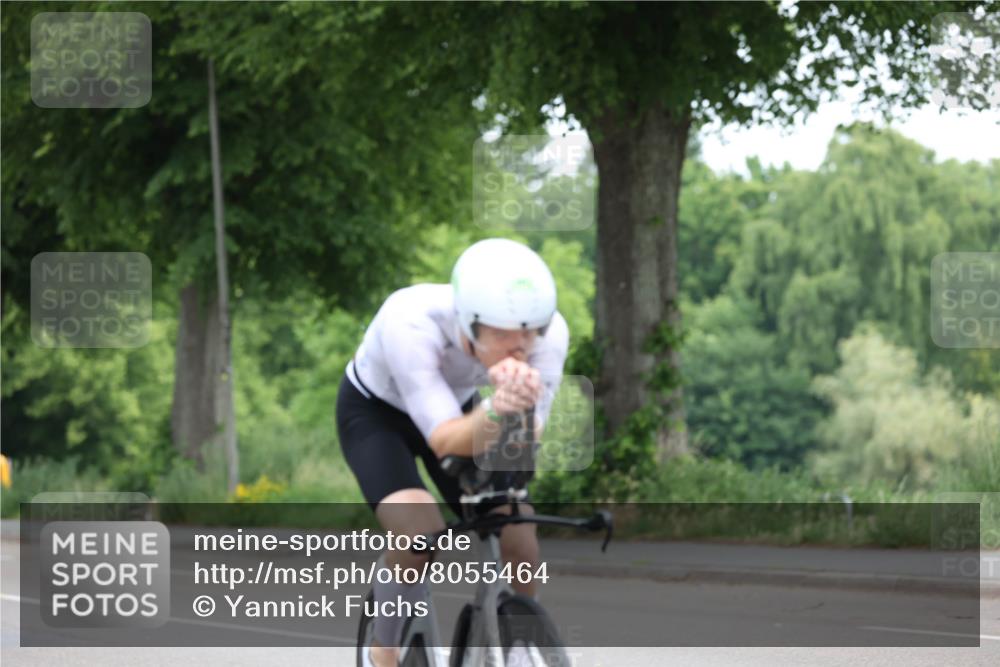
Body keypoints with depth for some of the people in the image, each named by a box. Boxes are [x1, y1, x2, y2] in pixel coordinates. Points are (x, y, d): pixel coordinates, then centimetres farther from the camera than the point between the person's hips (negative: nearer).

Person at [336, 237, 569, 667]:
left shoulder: (549, 333, -30)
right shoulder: (410, 322, -41)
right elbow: (446, 441, -43)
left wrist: (520, 404, -56)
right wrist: (497, 409, -63)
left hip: (458, 406, 4)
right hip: (375, 412, -4)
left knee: (518, 538, -14)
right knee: (419, 533, -28)